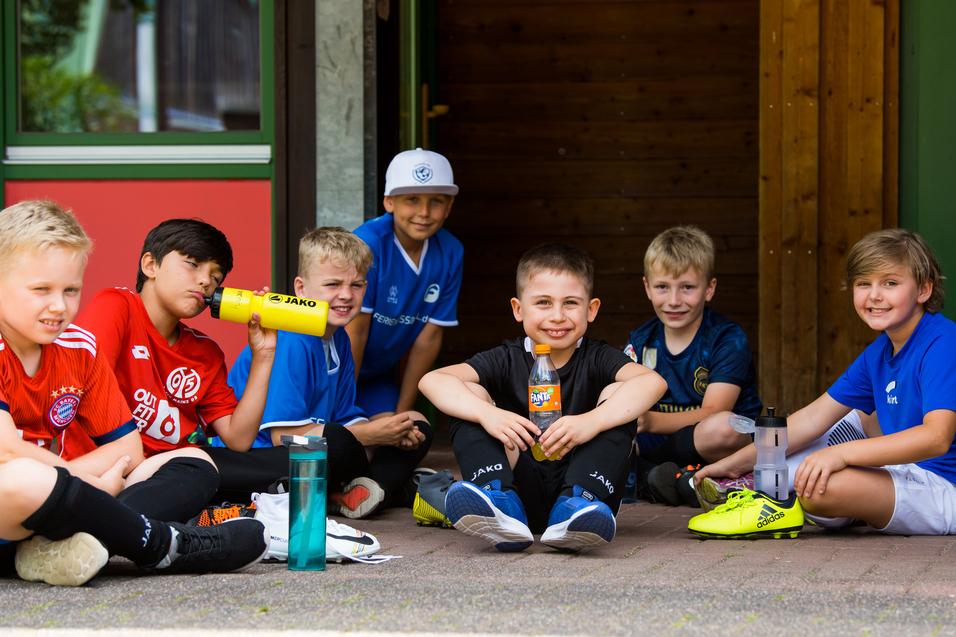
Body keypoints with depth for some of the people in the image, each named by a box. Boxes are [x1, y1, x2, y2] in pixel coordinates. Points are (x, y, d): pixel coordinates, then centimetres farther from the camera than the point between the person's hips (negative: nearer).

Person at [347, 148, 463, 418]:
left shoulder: (449, 253, -9)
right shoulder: (368, 243, -25)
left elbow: (429, 337, -3)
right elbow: (354, 332, -22)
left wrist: (401, 413, 0)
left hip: (379, 372, 5)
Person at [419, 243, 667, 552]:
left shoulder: (597, 359, 2)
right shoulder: (507, 361, 5)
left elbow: (653, 381, -21)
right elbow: (432, 380, -13)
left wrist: (591, 422, -37)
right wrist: (487, 414, -32)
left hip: (577, 481, -1)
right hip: (520, 488, 1)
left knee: (618, 395, -15)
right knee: (468, 394, -10)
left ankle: (578, 502, -35)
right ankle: (499, 499, -33)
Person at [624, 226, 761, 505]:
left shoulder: (728, 339, -9)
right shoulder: (640, 342, 9)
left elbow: (714, 414, -20)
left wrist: (650, 421, -36)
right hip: (661, 444, 5)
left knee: (722, 427, -40)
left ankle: (645, 474, -22)